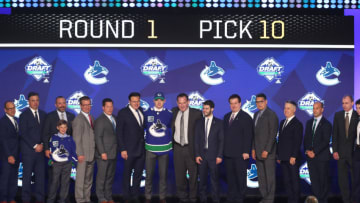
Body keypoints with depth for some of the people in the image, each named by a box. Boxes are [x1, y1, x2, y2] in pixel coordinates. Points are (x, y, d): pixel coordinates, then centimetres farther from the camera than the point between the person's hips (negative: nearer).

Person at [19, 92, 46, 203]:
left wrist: (42, 144, -1)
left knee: (41, 175, 3)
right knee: (27, 175, 1)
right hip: (28, 150, -4)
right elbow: (23, 134, -8)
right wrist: (35, 146, -11)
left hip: (40, 149, 4)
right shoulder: (24, 115, -3)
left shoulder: (43, 114, 12)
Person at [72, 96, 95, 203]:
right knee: (80, 177, -2)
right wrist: (80, 154, -17)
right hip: (83, 154, -8)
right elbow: (77, 139, -13)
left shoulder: (91, 118, 15)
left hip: (91, 154, 8)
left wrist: (95, 152, 13)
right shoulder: (78, 119, -9)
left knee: (89, 178, 12)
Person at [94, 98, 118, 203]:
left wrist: (117, 151, 7)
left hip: (113, 154, 7)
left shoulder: (114, 119, 13)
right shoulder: (100, 120, -9)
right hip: (104, 154, -7)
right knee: (102, 177, 1)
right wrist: (102, 153, -17)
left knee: (110, 176, 13)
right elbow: (98, 137, -13)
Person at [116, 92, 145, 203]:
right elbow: (119, 132, -9)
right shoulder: (123, 113, -8)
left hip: (141, 149, 5)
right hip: (129, 150, -5)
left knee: (138, 173, 11)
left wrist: (145, 144, 5)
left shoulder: (141, 111, 9)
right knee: (127, 174, 6)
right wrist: (122, 149, -14)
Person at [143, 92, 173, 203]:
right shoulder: (147, 113, 1)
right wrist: (144, 141, 3)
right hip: (150, 148, 0)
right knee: (149, 174, 3)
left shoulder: (169, 114, 2)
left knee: (163, 174, 5)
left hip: (164, 148, 1)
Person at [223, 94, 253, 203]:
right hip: (228, 153, 6)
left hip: (240, 154, -6)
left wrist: (246, 152, -15)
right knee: (230, 177, 10)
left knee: (241, 177, 0)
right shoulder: (226, 117, 16)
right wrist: (223, 150, 10)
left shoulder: (246, 117, -4)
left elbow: (248, 136, -9)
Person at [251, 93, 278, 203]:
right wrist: (253, 149, 12)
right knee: (261, 176, 10)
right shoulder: (256, 114, 16)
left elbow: (273, 134, -13)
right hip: (258, 152, 7)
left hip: (268, 152, -7)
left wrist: (267, 150, -16)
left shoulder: (271, 114, -8)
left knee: (270, 176, -2)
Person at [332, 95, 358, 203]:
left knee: (355, 179, 0)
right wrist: (335, 150, -1)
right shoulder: (338, 115, 6)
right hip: (341, 152, 2)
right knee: (342, 179, 5)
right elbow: (335, 134, 5)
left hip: (354, 152, -2)